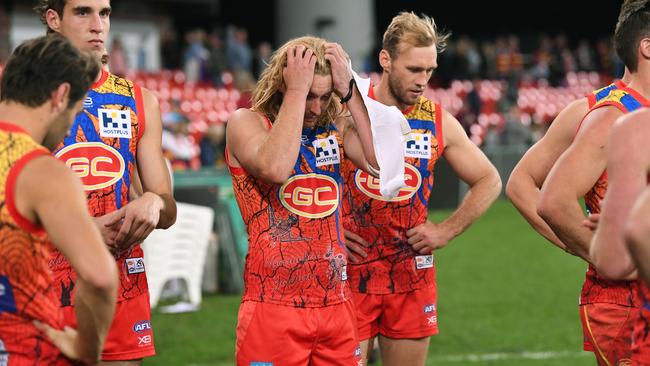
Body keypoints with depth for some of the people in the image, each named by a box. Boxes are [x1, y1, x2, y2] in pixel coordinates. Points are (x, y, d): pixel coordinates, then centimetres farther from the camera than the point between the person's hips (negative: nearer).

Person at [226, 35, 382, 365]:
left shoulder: (337, 126, 8)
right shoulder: (247, 122, -3)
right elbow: (275, 168, -24)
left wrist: (349, 91, -9)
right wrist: (296, 91, -16)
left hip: (337, 304, 4)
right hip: (274, 305, -4)